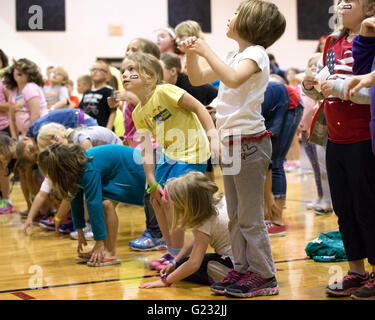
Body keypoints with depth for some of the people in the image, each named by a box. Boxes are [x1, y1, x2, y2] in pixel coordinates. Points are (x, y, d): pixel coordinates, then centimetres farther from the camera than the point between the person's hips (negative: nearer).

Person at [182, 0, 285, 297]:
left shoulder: (256, 53, -10)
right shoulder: (234, 56, 15)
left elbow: (233, 78, -30)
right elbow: (197, 79, 19)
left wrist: (207, 51, -20)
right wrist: (192, 53, 2)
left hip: (249, 142, -9)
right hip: (231, 141, 9)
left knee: (250, 217, -4)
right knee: (235, 215, 13)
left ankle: (265, 276, 3)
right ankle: (243, 269, 21)